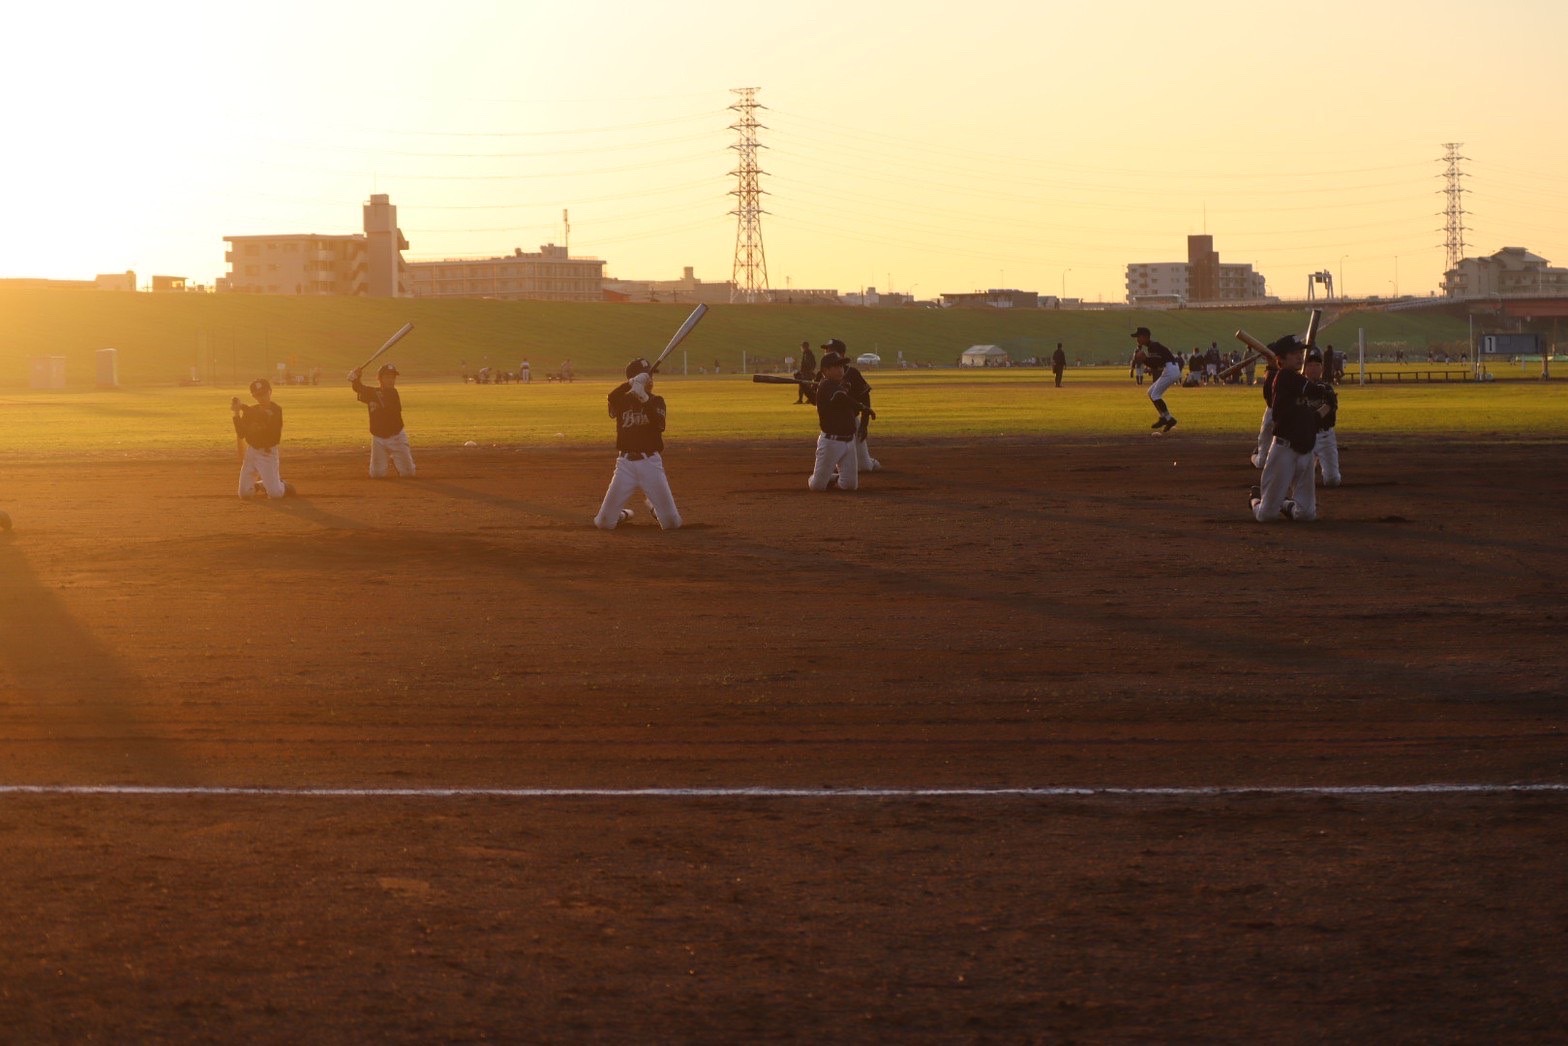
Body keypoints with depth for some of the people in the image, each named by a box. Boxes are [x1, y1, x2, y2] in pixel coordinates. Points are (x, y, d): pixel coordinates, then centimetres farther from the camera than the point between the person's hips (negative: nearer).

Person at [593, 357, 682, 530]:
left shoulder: (656, 401, 7)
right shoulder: (623, 400, 5)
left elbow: (659, 426, -14)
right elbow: (612, 397, -21)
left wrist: (645, 400, -26)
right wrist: (631, 384, -37)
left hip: (651, 462, 0)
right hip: (625, 464, 0)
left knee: (672, 523, -5)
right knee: (604, 523, -6)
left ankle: (650, 503, 30)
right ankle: (623, 515, 32)